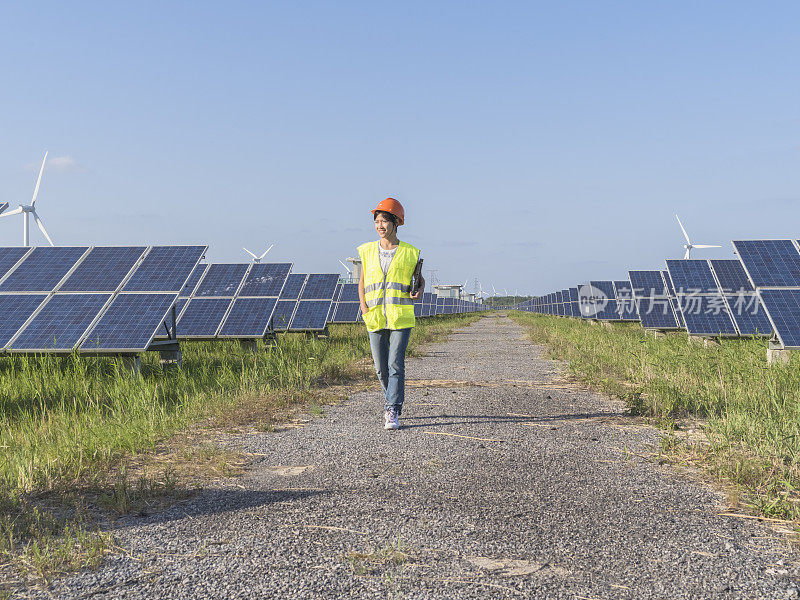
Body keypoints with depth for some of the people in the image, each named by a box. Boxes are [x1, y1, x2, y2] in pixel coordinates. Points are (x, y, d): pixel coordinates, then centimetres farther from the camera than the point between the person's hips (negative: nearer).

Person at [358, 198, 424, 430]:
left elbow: (420, 278, 16)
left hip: (401, 316, -3)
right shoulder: (368, 251, 8)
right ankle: (393, 401, 30)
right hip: (375, 317, 3)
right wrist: (363, 306, 0)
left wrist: (420, 290, -7)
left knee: (396, 364, -11)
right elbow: (362, 282, 15)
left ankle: (393, 412, -6)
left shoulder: (409, 253, 2)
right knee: (381, 367, 7)